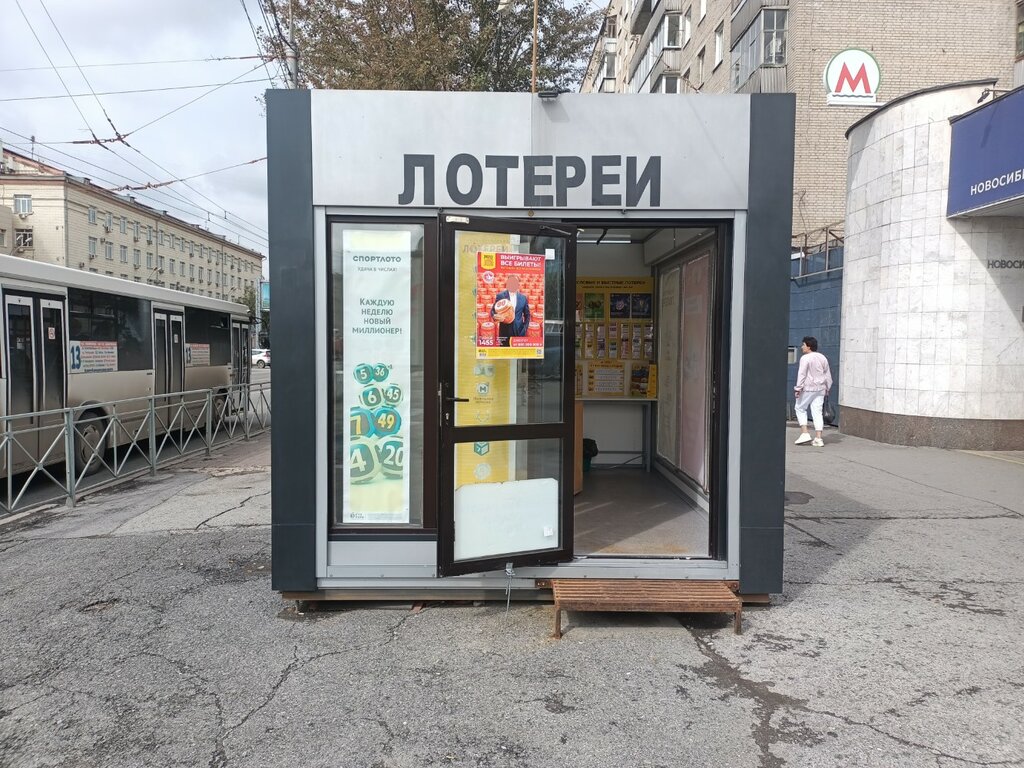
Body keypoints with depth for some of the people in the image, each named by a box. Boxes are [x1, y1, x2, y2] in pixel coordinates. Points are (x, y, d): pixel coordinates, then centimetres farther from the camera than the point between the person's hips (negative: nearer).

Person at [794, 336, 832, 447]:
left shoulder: (805, 358, -12)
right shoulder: (822, 357, 11)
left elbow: (802, 374, -17)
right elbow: (828, 374, 16)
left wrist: (798, 388, -16)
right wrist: (827, 388, 24)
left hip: (808, 388, -6)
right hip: (820, 388, 6)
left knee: (800, 408, 9)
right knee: (817, 412, 5)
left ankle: (804, 433, -1)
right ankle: (818, 438, 1)